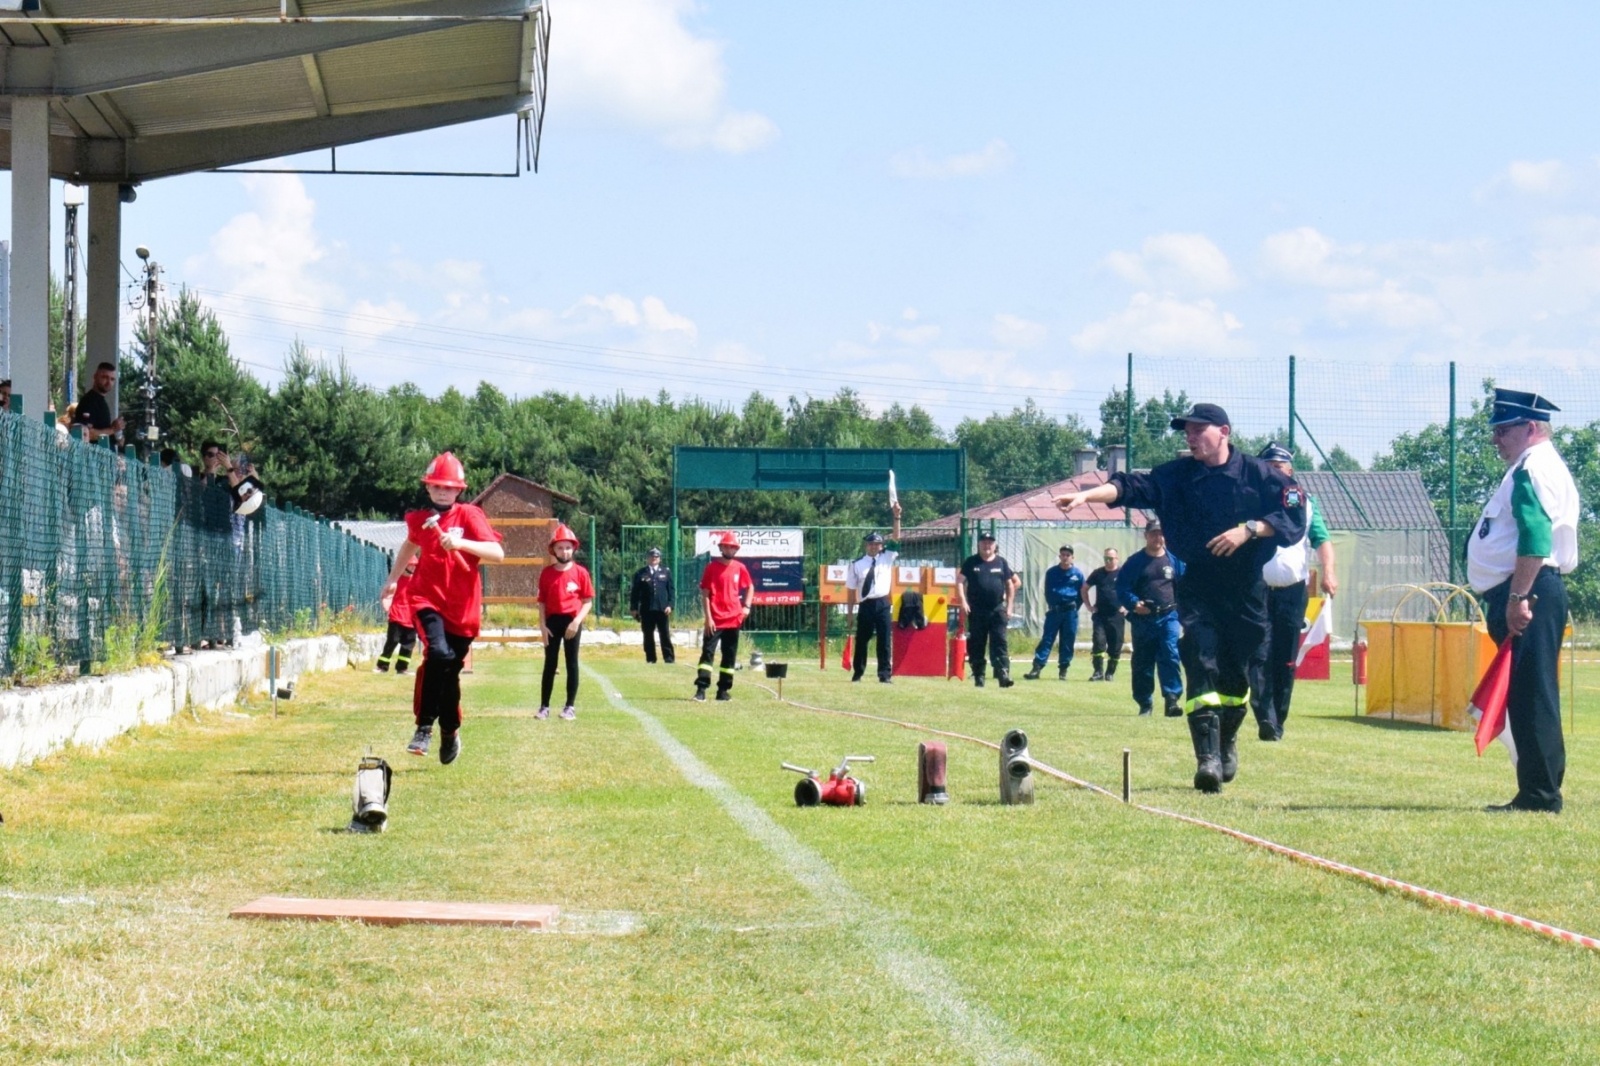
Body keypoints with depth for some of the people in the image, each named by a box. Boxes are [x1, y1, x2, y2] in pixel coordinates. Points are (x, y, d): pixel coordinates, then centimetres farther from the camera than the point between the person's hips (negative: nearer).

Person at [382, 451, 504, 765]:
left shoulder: (469, 516, -6)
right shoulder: (419, 520, 5)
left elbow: (497, 553, -18)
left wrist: (461, 543, -30)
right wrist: (393, 579, 26)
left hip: (463, 607, 0)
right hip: (428, 600, 0)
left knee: (451, 670, 8)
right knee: (438, 653, -27)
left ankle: (450, 731, 35)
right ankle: (424, 727, -19)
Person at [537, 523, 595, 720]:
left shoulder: (580, 572, -2)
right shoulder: (547, 573, 3)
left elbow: (588, 601, -1)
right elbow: (542, 602, 6)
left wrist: (576, 622, -12)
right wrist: (542, 625, -3)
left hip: (572, 622, -1)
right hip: (552, 622, 1)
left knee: (572, 664, 3)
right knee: (550, 664, 4)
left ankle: (570, 706, 9)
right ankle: (544, 707, 6)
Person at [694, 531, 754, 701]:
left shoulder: (740, 568, 8)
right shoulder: (712, 567, -2)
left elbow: (750, 587, 23)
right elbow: (705, 594, -4)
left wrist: (747, 606, 6)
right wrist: (708, 618, -11)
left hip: (733, 619, 4)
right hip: (715, 619, -4)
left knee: (730, 656, 8)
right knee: (707, 652, -11)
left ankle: (723, 690, 15)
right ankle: (701, 689, -15)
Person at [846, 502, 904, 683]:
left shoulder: (887, 558, 7)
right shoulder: (857, 565, 3)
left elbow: (896, 539, -4)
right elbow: (851, 589, 4)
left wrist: (897, 517, -17)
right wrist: (851, 611, 2)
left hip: (883, 604, 0)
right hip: (865, 606, 0)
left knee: (884, 640, 0)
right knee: (861, 640, 8)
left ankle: (885, 674, 3)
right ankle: (857, 672, 20)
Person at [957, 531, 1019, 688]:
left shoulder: (1001, 563, 9)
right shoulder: (971, 562, 6)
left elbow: (1011, 585, 13)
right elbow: (960, 581, 3)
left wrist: (1009, 607, 6)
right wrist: (963, 602, -9)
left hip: (997, 610, 0)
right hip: (976, 611, 0)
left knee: (1000, 643, -8)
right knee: (976, 645, 3)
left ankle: (1003, 675, -14)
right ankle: (978, 677, 10)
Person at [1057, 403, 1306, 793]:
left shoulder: (1259, 475, 0)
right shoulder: (1175, 476, 3)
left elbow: (1294, 516, -5)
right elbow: (1129, 487, -11)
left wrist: (1248, 529, -18)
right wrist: (1086, 495, -27)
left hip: (1246, 589, 0)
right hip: (1198, 585, 0)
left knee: (1237, 673, 7)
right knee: (1201, 665, -15)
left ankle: (1227, 743, 33)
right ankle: (1208, 757, -21)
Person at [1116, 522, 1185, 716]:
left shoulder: (1175, 560, 9)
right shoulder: (1135, 562, 5)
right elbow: (1122, 588, 2)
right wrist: (1134, 603, -15)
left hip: (1168, 617, -1)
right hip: (1143, 619, 1)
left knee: (1170, 656, -16)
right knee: (1142, 662, 5)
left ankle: (1172, 699, -20)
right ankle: (1145, 704, 15)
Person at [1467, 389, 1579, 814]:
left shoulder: (1535, 469, -11)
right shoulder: (1528, 469, 22)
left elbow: (1535, 539, -23)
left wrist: (1518, 598, -27)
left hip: (1528, 592, -11)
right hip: (1518, 596, 11)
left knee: (1532, 697, -10)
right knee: (1526, 699, 12)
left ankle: (1541, 795, -10)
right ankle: (1536, 792, 16)